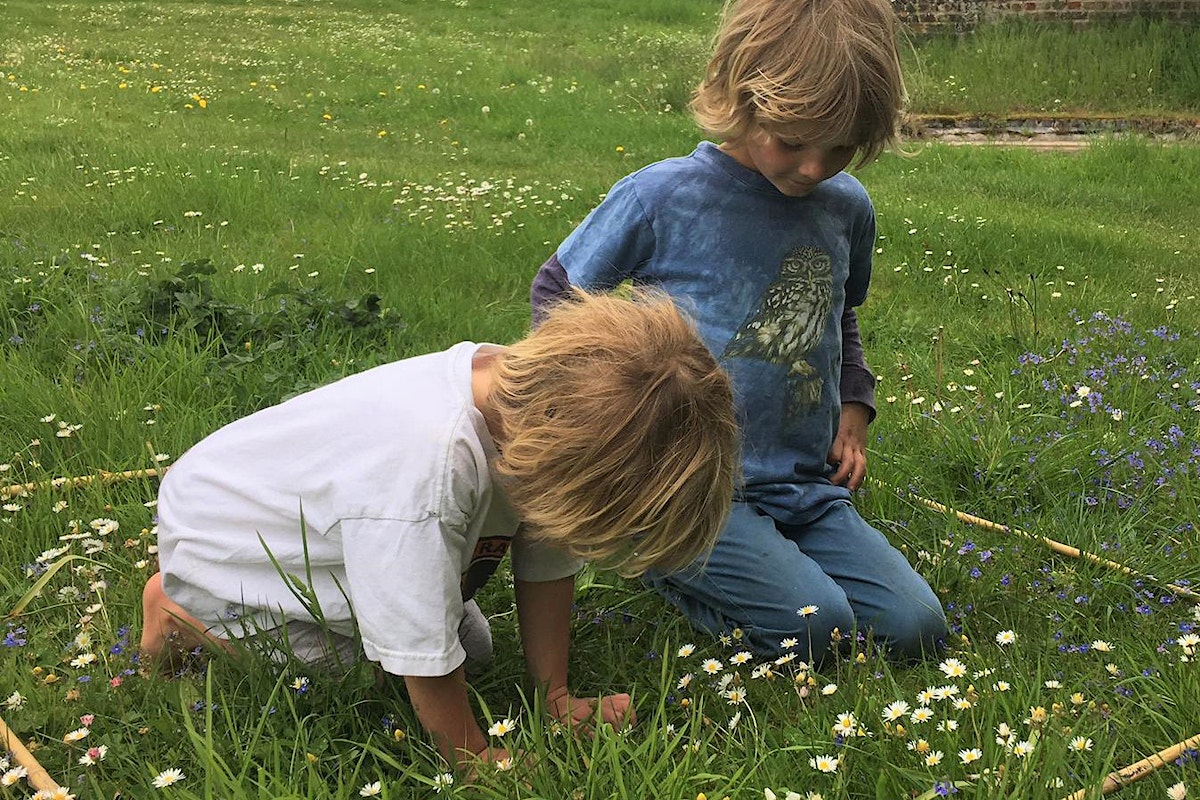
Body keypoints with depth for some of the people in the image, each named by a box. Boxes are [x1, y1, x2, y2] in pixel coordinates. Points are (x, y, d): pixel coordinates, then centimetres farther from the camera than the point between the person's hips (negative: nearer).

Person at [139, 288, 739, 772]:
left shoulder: (545, 401, -24)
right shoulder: (427, 472, -47)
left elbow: (547, 567, -10)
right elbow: (426, 662, -36)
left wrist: (556, 697, -7)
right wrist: (474, 762, -22)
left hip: (320, 516, 7)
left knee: (472, 645, 11)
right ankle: (183, 610, 11)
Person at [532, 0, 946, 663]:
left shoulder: (847, 209, 5)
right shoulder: (661, 198, -12)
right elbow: (555, 291, 1)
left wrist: (853, 409, 9)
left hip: (805, 484, 6)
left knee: (915, 628, -2)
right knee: (817, 628, -20)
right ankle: (667, 561, 6)